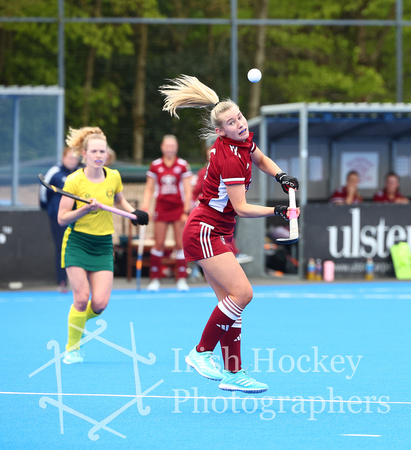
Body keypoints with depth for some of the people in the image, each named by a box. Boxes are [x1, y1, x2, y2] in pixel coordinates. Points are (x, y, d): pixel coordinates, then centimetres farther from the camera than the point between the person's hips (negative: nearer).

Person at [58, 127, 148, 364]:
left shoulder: (113, 177, 0)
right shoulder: (75, 180, -11)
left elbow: (120, 200, 22)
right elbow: (62, 218, -9)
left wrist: (134, 212, 2)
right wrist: (86, 209, -24)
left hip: (103, 246, 3)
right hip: (77, 244, -3)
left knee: (100, 303, -8)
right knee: (82, 298, -12)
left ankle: (80, 320, 27)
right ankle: (72, 348, 7)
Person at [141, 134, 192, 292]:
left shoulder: (183, 165, 1)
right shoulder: (155, 166, 5)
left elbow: (188, 190, 1)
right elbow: (149, 189, 9)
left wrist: (186, 211, -5)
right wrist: (145, 207, -3)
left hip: (179, 208, -1)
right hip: (161, 207, 1)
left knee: (180, 243, -2)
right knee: (159, 243, -3)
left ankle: (182, 279, 2)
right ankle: (154, 279, 2)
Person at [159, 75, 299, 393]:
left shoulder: (244, 140, 3)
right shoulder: (230, 158, -23)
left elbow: (261, 159, 26)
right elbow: (241, 208, -20)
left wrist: (281, 177, 9)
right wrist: (276, 211, -22)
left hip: (220, 233, 9)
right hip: (204, 231, -9)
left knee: (232, 300, 5)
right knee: (242, 293, -18)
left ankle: (232, 373, 6)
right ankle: (201, 353, -7)